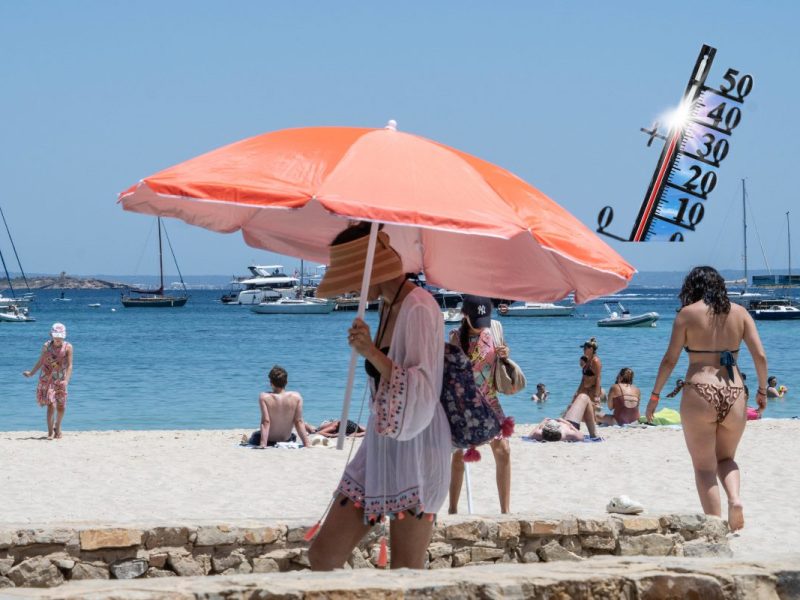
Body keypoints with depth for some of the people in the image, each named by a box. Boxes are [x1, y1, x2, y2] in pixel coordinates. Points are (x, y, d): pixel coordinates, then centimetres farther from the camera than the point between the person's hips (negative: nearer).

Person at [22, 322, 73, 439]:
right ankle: (50, 432, -7)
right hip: (47, 378, -1)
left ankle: (57, 427, 33)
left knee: (61, 406, 7)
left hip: (60, 379, 1)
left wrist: (66, 380, -22)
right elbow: (40, 362, 10)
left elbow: (69, 365, -11)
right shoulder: (47, 346, -3)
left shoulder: (68, 347, -7)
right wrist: (31, 373, 11)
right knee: (51, 404, -12)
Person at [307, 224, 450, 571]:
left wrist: (373, 353, -29)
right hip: (379, 451, 9)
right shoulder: (388, 307, 11)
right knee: (322, 556, 3)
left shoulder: (419, 309, -16)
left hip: (414, 454, -9)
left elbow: (422, 396, -22)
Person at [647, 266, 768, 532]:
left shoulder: (687, 313, 1)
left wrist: (655, 395, 7)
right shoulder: (739, 312, 8)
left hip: (699, 393, -3)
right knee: (726, 458, 23)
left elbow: (670, 359, -2)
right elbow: (760, 356, 3)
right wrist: (762, 390, 16)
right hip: (734, 393, 3)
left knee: (704, 467, 6)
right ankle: (734, 498, -5)